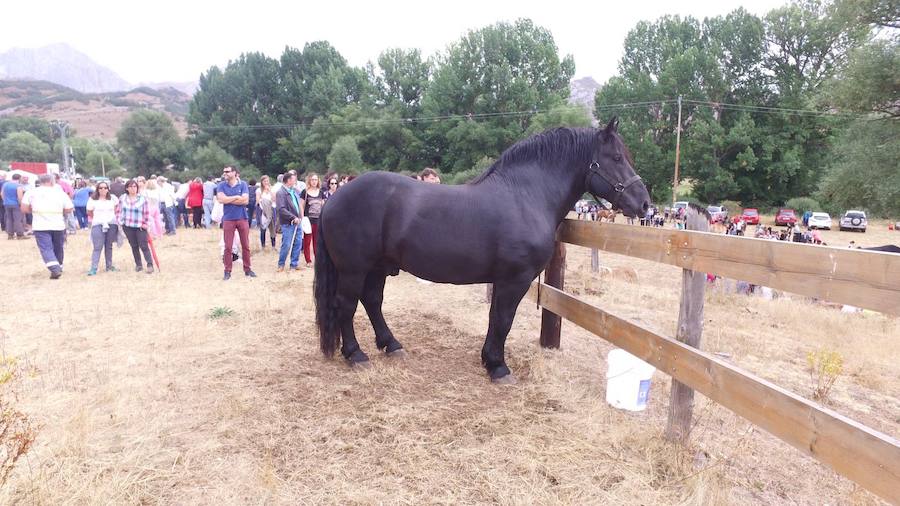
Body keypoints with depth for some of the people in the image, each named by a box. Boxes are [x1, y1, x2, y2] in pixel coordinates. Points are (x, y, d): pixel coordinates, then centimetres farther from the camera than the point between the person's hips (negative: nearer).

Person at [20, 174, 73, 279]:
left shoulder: (31, 192, 1)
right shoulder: (60, 193, 1)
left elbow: (24, 209, -2)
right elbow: (69, 209, -2)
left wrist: (35, 210, 16)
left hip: (40, 226, -1)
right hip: (58, 225, 1)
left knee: (46, 248, -5)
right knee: (58, 249, 16)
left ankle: (55, 269, -22)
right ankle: (58, 267, 27)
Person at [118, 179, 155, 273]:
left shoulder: (143, 198, -4)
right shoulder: (122, 198, 6)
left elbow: (147, 213, -2)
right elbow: (119, 211, 14)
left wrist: (146, 223, -5)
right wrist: (119, 221, 8)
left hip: (140, 226, -3)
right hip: (127, 226, 3)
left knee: (144, 246, -7)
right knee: (134, 246, 10)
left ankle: (150, 265, -6)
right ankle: (138, 265, 17)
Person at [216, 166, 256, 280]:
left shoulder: (243, 184, 1)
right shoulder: (221, 185, 3)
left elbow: (245, 200, -11)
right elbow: (221, 199, -12)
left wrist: (228, 200, -8)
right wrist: (237, 197, -8)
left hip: (242, 218, 0)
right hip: (228, 219, 0)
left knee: (245, 245, 6)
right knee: (228, 246, 2)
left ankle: (247, 269, 16)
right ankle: (227, 271, 9)